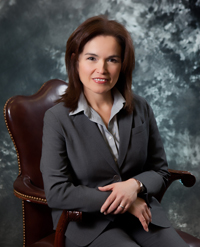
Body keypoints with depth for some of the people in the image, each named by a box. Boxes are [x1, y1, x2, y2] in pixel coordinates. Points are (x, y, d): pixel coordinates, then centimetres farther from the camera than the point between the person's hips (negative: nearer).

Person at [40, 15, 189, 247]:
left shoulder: (140, 109, 2)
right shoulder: (57, 118, -9)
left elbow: (159, 170, 9)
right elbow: (56, 193, -13)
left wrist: (135, 185, -15)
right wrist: (126, 204, -14)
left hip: (141, 213, 4)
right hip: (86, 221, -3)